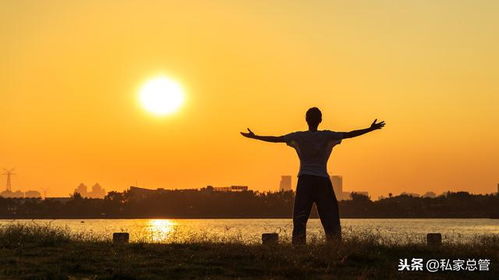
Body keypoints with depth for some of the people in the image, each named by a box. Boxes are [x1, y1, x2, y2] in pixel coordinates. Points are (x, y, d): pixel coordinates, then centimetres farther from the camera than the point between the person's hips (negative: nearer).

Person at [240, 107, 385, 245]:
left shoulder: (299, 136, 2)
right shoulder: (327, 136, 0)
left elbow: (276, 139, 2)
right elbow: (349, 134, -2)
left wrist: (254, 136, 11)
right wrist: (371, 129, 3)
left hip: (305, 180, 0)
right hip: (323, 180, 0)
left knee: (300, 217, 0)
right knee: (331, 217, 3)